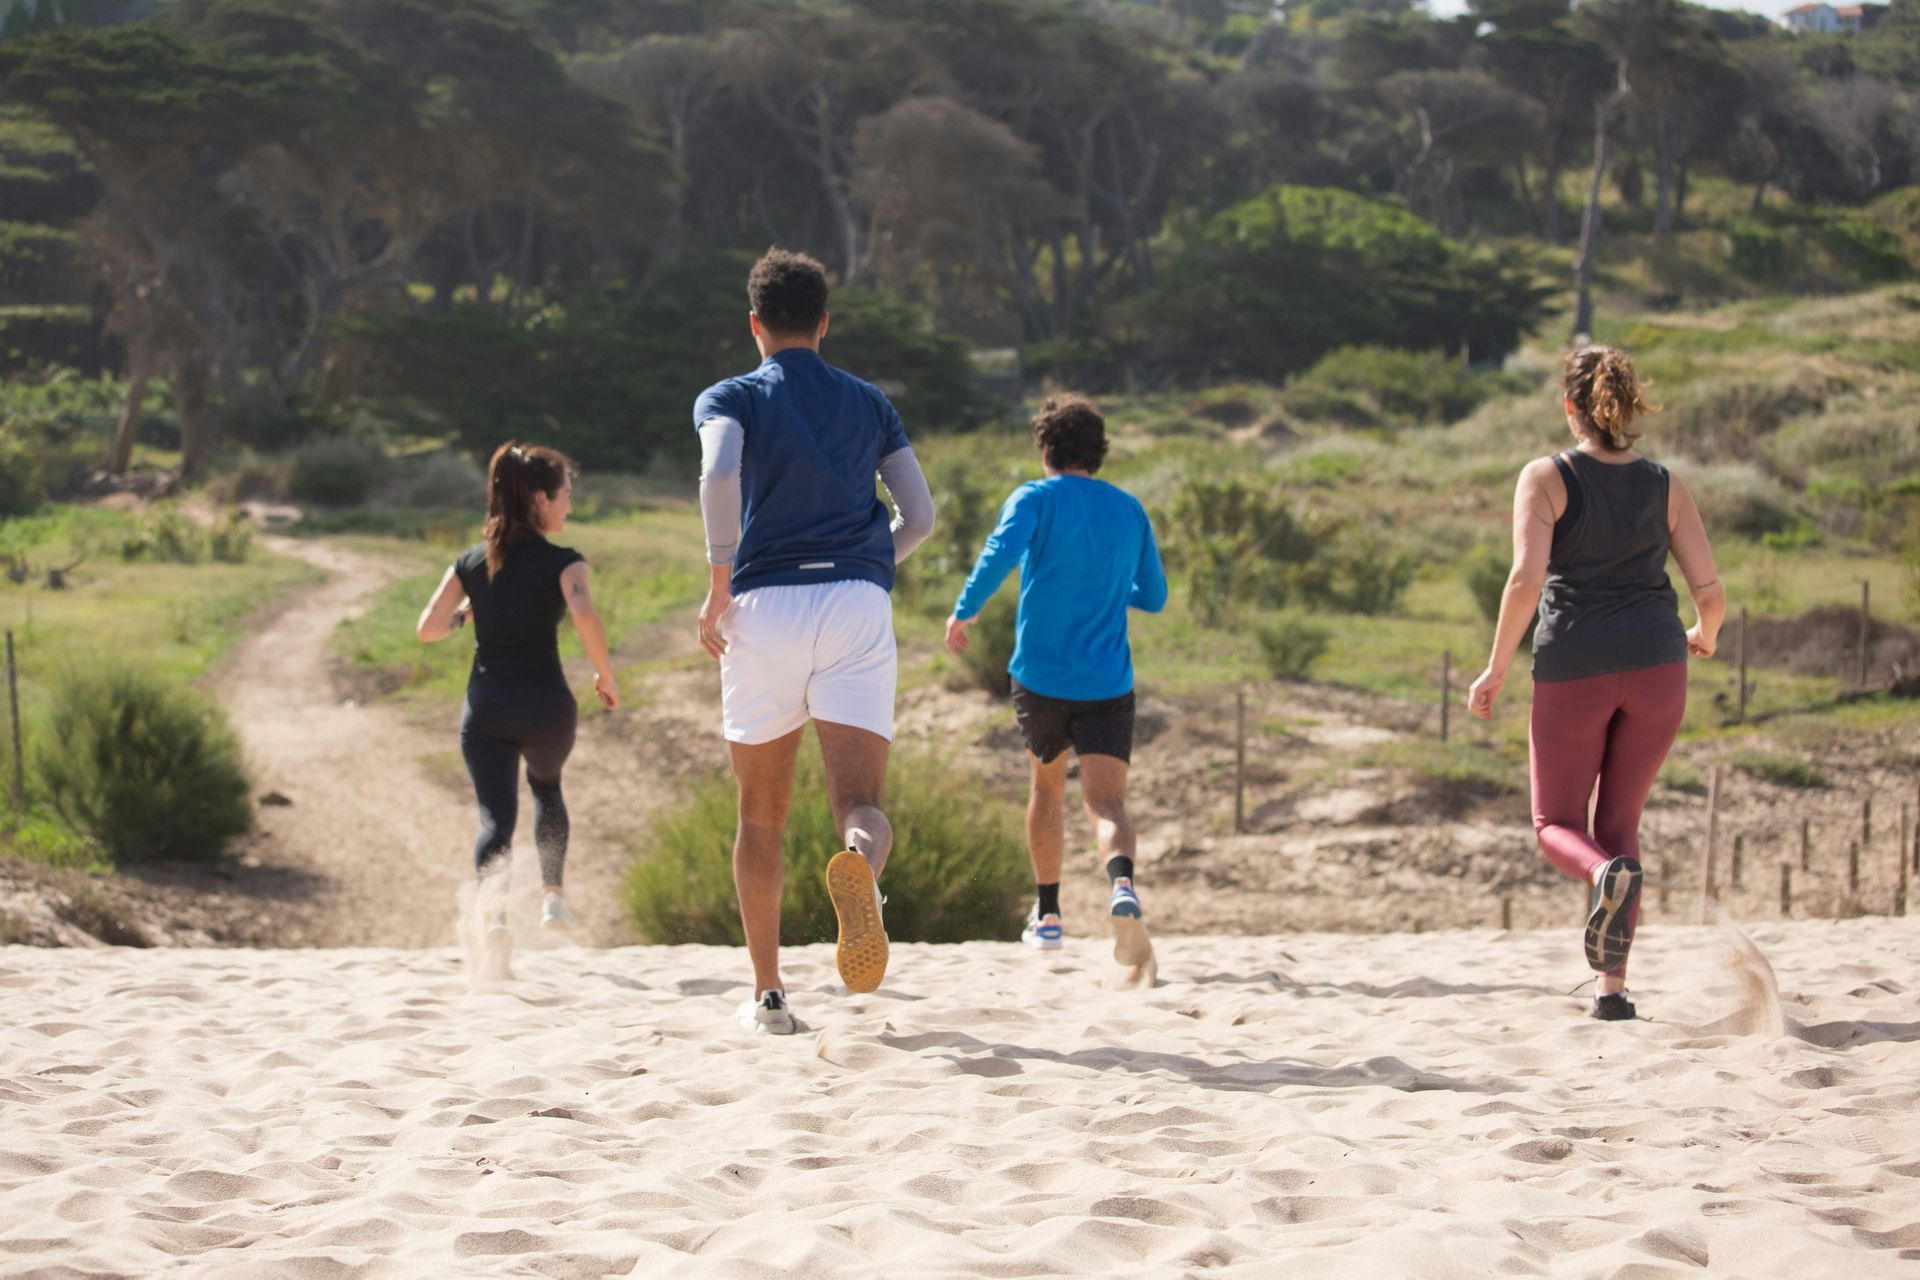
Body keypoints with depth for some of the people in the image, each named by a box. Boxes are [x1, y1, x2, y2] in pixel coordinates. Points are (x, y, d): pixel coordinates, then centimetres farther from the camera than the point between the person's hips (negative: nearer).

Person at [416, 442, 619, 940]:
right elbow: (584, 614, -24)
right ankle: (552, 897, 26)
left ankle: (493, 905, -30)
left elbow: (427, 628, 3)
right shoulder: (562, 562, -6)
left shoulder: (470, 562, 6)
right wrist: (606, 676, -11)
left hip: (485, 706, 1)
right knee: (546, 786, 29)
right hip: (545, 702, -1)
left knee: (495, 815, -2)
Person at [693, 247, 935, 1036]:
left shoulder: (729, 399, 9)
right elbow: (920, 517, 14)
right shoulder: (869, 404, 19)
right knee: (862, 801, -8)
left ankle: (768, 994, 14)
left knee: (762, 816, 13)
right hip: (859, 603, 1)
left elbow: (719, 472, -12)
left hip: (766, 606, -1)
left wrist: (719, 588, -6)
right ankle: (861, 867, -45)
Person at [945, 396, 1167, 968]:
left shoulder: (1035, 499, -1)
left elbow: (999, 554, -21)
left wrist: (963, 612, -13)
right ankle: (1122, 885, -40)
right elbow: (1153, 597, 20)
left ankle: (1047, 915, 29)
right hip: (1108, 682, 1)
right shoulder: (1130, 510, 12)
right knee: (1106, 802, -9)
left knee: (1048, 786, 22)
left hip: (1041, 675, -1)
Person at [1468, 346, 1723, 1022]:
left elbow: (1526, 581, -13)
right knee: (1619, 824, 14)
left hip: (1573, 669, -2)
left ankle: (1607, 872, -24)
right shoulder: (1666, 485, 6)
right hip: (1656, 663, 3)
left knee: (1557, 824, 13)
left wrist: (1496, 670, -3)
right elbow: (1710, 591, 4)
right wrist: (1705, 636, 26)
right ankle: (1612, 985, 3)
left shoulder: (1546, 478, -2)